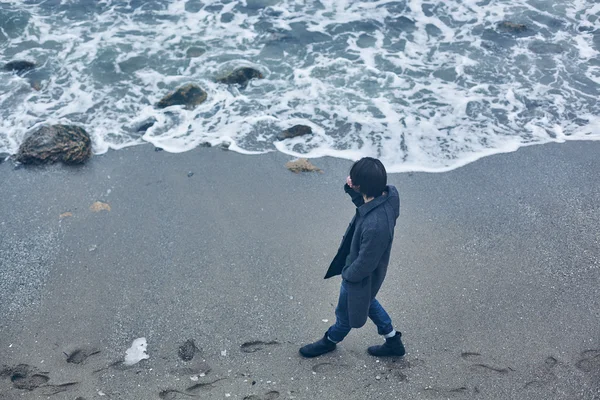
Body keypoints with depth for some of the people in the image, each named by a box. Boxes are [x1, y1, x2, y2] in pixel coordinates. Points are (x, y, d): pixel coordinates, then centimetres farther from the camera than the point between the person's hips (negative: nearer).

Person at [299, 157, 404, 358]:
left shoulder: (375, 225, -45)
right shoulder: (387, 193, -21)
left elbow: (364, 264, -30)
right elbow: (362, 201, 2)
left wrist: (348, 274, -10)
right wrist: (351, 189, -19)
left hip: (361, 277, -8)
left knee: (346, 313, 25)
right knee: (366, 301, 35)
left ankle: (330, 341, 56)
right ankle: (393, 341, 52)